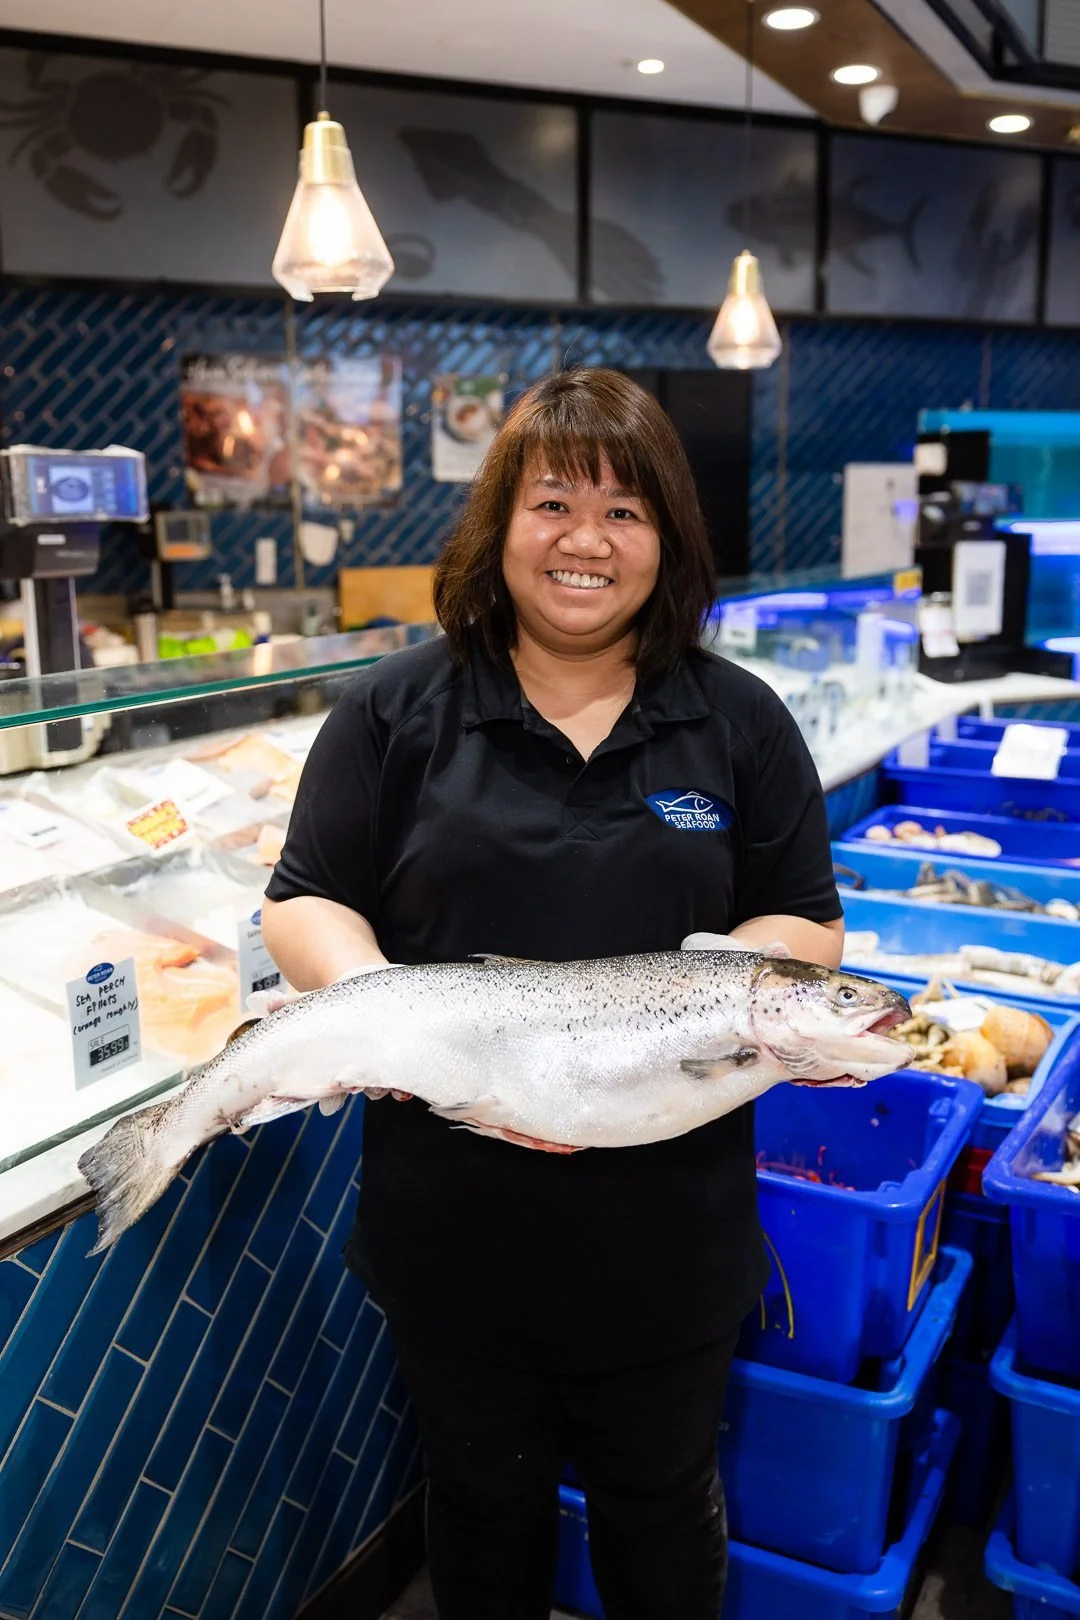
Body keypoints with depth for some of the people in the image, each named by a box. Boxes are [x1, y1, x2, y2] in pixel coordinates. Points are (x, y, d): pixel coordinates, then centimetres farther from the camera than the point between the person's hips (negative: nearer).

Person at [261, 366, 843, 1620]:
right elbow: (305, 904, -2)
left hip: (667, 1229, 1)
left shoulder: (740, 723, 1)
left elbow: (809, 926, 2)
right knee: (486, 1506, 22)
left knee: (659, 1507, 22)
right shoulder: (397, 711, -2)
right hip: (454, 1227, 0)